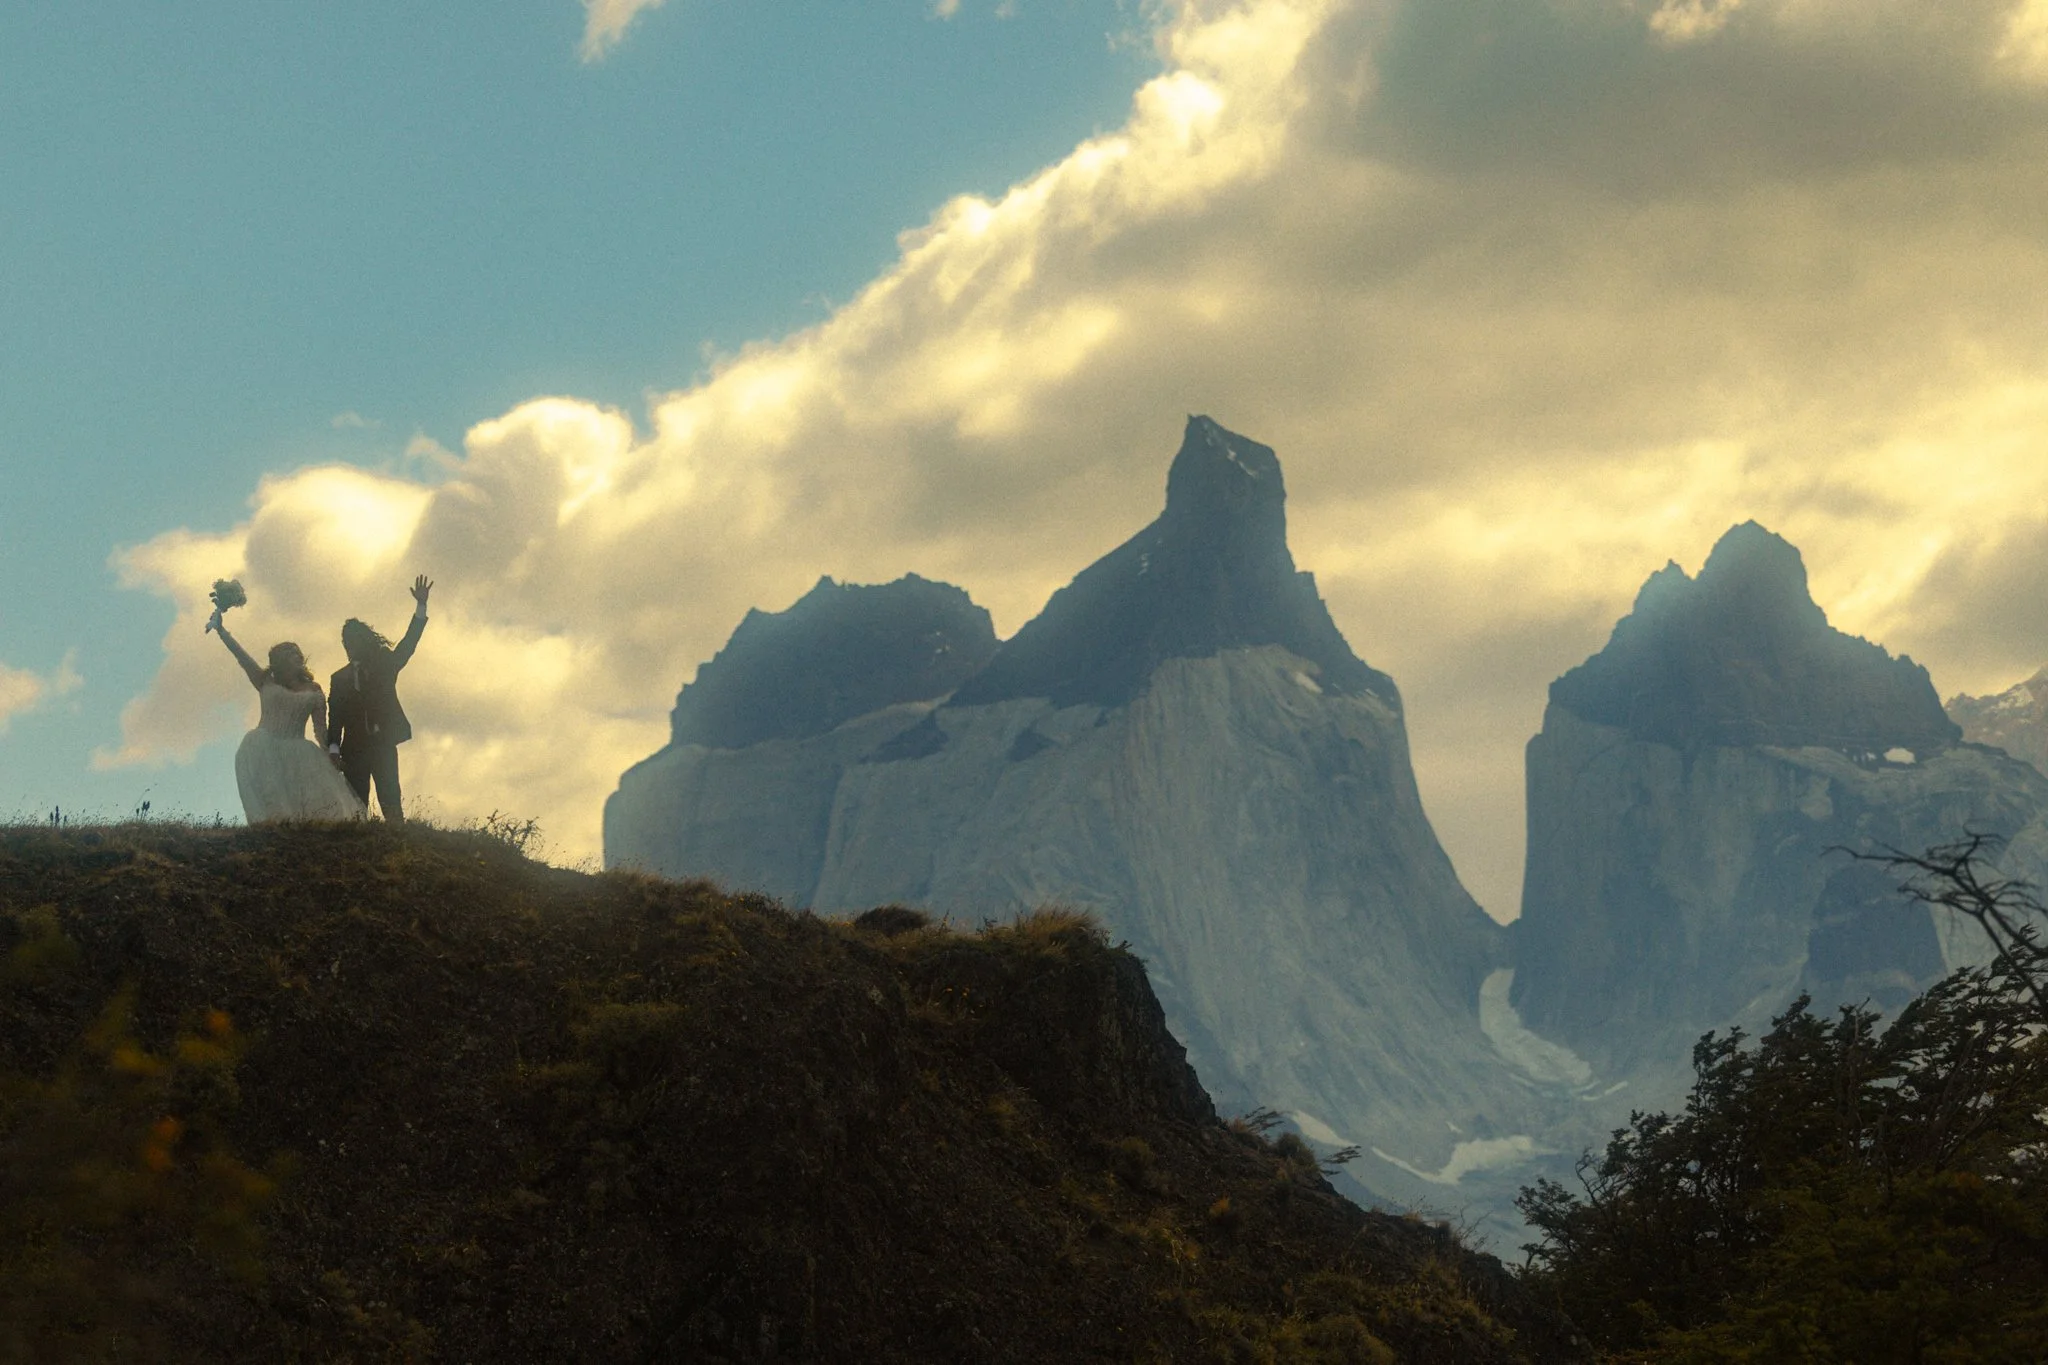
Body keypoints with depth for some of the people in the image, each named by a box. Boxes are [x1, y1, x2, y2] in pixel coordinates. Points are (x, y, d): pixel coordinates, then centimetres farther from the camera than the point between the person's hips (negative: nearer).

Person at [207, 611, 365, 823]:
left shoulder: (312, 691, 12)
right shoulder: (266, 683, 11)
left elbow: (321, 730, 8)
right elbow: (240, 655, 4)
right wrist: (220, 629, -3)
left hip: (295, 754, 1)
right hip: (264, 751, -1)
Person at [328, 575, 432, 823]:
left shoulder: (385, 665, 13)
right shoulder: (339, 678, 16)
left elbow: (408, 643, 0)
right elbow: (336, 718, 9)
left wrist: (421, 606, -12)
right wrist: (333, 749, -6)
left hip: (383, 744, -2)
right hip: (354, 749, 2)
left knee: (390, 801, -11)